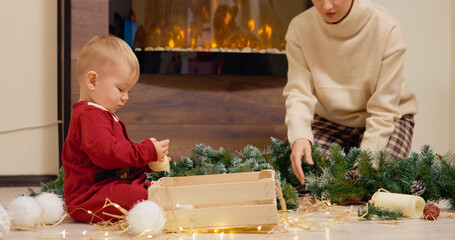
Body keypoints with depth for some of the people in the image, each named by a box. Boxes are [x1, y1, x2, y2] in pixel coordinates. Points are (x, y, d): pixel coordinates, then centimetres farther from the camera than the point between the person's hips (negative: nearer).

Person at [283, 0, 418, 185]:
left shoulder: (387, 29, -23)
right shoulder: (300, 28, -14)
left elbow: (384, 110, -22)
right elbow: (298, 93, -18)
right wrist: (299, 137, -38)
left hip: (388, 119, -2)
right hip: (329, 119, 2)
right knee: (303, 171, -22)